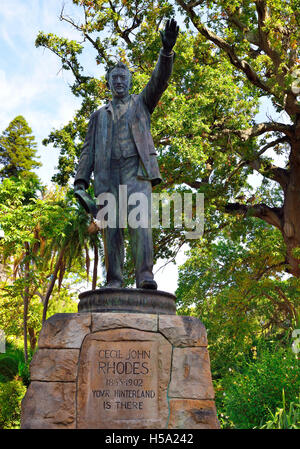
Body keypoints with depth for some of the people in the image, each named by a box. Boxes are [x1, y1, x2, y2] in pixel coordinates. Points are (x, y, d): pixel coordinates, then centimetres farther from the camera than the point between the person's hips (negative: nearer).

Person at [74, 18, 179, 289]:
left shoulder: (142, 103, 23)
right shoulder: (99, 115, 27)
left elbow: (159, 80, 5)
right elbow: (89, 149, 17)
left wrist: (167, 50, -13)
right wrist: (81, 181, 2)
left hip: (136, 170, -2)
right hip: (107, 174, 3)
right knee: (111, 228, -5)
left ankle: (145, 277, -27)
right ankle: (114, 282, -7)